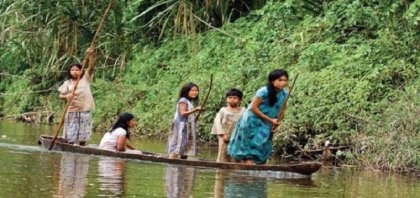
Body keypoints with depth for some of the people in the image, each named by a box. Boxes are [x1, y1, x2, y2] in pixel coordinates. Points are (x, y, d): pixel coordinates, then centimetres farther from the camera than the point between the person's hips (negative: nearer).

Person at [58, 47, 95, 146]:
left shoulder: (85, 79, 3)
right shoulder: (67, 83, 7)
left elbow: (91, 67, -8)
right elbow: (60, 95, 9)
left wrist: (91, 55, -23)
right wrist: (66, 96, -14)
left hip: (84, 111, -1)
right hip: (71, 111, 1)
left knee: (83, 134, 3)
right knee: (70, 135, 2)